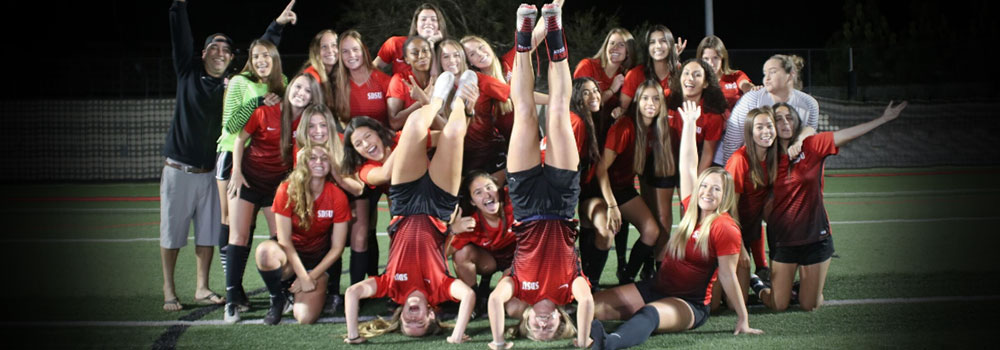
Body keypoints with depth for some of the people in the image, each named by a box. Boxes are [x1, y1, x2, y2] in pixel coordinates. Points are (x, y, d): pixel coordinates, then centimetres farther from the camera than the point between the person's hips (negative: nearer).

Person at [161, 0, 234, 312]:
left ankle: (202, 289, 17)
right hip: (178, 169, -2)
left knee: (208, 233, 6)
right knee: (172, 231, 2)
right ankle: (169, 292, 10)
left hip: (210, 171, 2)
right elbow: (180, 35, -5)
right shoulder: (188, 72, 2)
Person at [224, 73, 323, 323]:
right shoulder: (265, 112, -12)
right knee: (239, 236, -5)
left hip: (279, 183, 2)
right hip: (248, 179, -2)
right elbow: (240, 139, -2)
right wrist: (237, 171, -6)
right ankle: (233, 298, -1)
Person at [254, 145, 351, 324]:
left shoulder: (337, 197, -12)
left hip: (318, 260, 1)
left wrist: (311, 276, -12)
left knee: (306, 317, -23)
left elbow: (337, 247, -7)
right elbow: (284, 239, -13)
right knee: (265, 251, -38)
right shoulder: (287, 190, -15)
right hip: (290, 256, -1)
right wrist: (303, 277, -18)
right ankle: (278, 298, -7)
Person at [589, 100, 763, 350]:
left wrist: (743, 320, -12)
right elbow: (687, 166, 12)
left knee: (650, 314, -43)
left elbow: (728, 275, -11)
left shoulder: (725, 228, -11)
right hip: (657, 288, 9)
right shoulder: (692, 210, 8)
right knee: (596, 305, -13)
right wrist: (690, 123, 15)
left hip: (691, 305, -9)